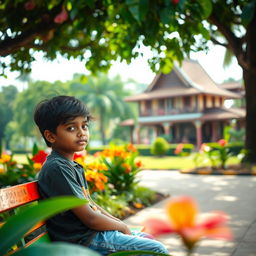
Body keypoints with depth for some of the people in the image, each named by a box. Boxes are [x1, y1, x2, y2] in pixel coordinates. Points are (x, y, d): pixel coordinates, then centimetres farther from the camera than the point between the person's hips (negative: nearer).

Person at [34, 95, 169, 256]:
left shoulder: (74, 166, 11)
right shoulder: (57, 168, -21)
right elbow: (90, 218, -21)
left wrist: (119, 223, 6)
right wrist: (123, 227, -6)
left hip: (91, 231, 10)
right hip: (84, 241, -10)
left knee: (147, 238, 21)